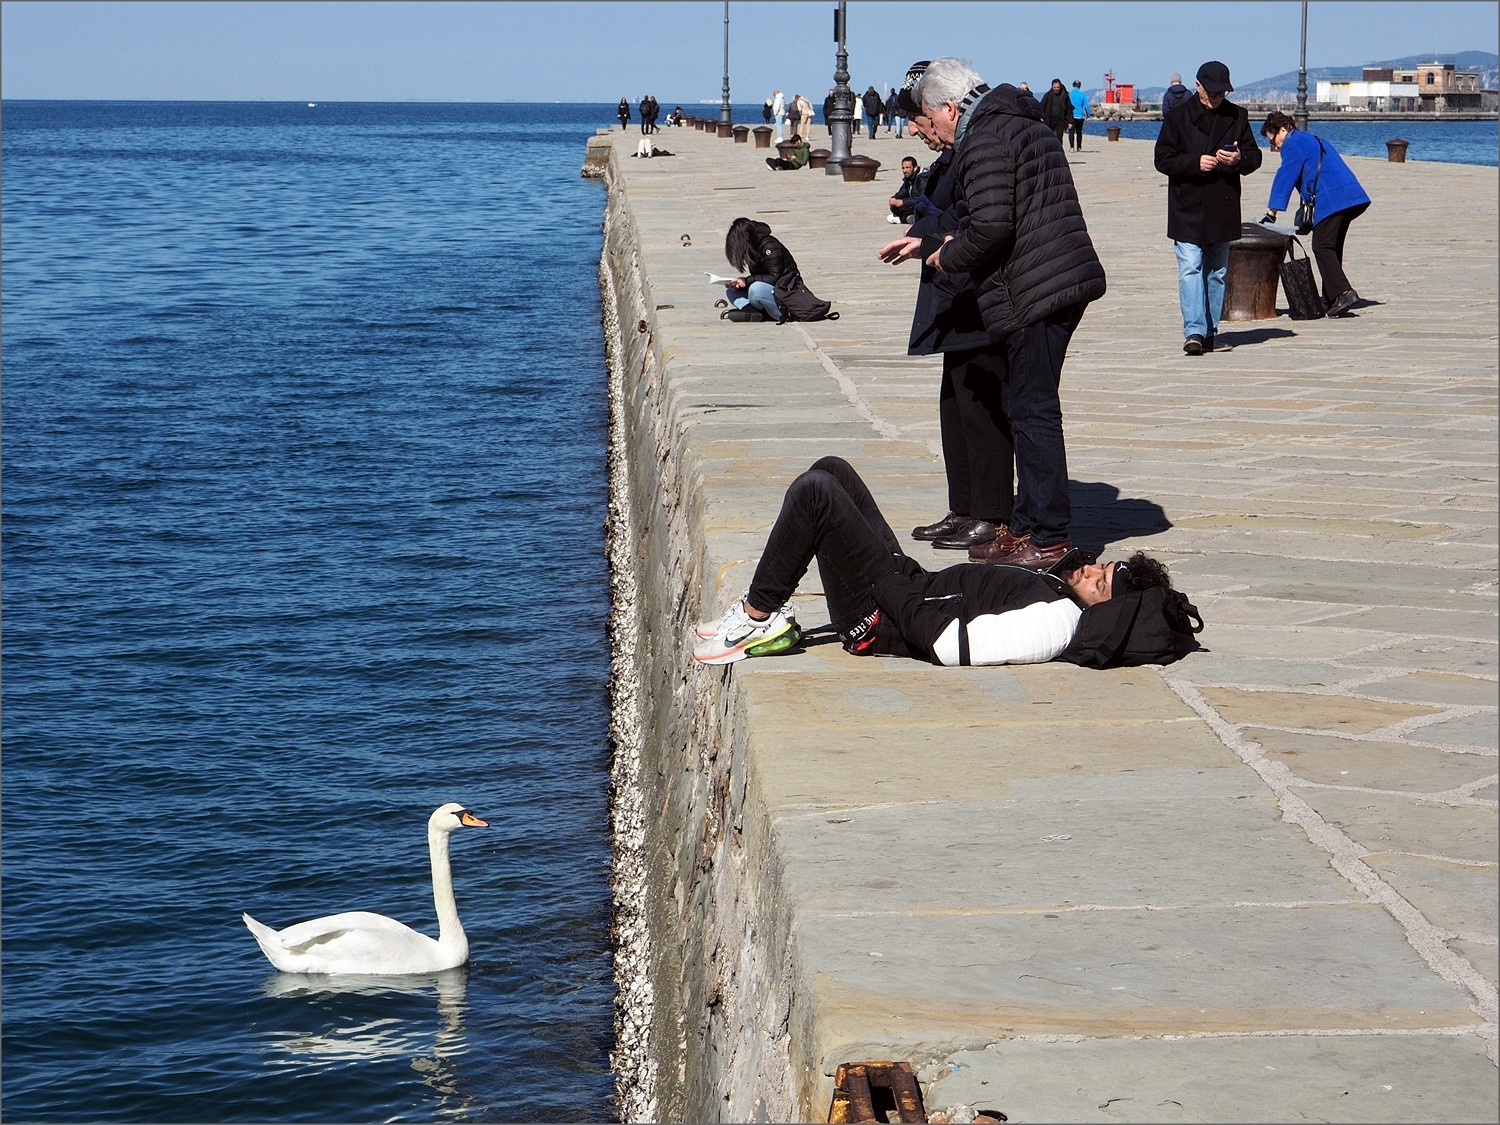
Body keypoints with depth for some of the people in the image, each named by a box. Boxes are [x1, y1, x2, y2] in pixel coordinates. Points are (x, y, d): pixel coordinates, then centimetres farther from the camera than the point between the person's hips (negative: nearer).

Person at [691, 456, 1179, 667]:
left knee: (814, 491, -20)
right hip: (911, 587, 10)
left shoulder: (1054, 624, -25)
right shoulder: (1057, 593, 2)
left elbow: (951, 642, -30)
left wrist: (883, 581, -19)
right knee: (832, 469, 13)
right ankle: (765, 611, 15)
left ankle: (757, 617, -5)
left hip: (879, 617, -10)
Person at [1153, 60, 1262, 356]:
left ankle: (1209, 334, 16)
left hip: (1223, 209, 4)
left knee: (1218, 271, 9)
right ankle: (1194, 332, -18)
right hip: (1188, 208, -4)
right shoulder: (1178, 116, 0)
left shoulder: (1237, 116, 9)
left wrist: (1239, 159, -12)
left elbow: (1254, 156, 11)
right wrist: (1195, 163, -18)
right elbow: (1163, 159, -3)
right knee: (1190, 268, -14)